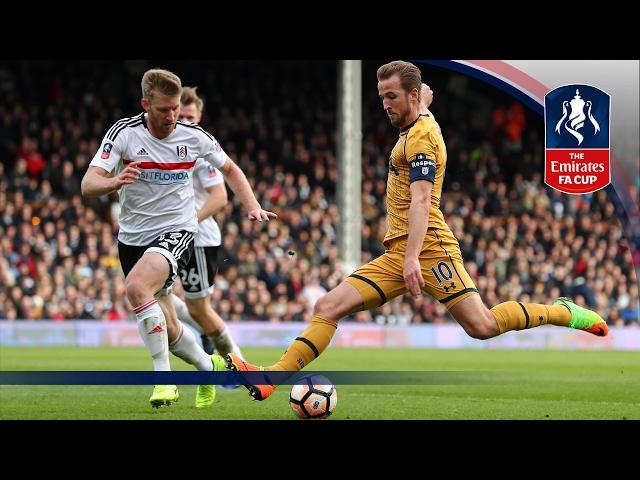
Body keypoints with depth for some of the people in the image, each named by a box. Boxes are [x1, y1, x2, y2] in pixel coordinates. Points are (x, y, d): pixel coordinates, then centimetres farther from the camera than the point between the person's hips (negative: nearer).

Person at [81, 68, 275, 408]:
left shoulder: (193, 136, -6)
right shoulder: (124, 132, -11)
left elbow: (229, 169, 13)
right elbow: (88, 185, -19)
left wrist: (253, 208, 0)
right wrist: (114, 182, -41)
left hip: (177, 231, -3)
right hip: (133, 237, 3)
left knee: (136, 286, -33)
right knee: (166, 330, 9)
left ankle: (164, 380, -25)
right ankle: (208, 366, 40)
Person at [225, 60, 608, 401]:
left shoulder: (421, 136, -8)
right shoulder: (414, 131, 21)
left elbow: (420, 200, -19)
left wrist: (413, 257, -28)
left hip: (429, 248, -9)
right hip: (396, 257, 9)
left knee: (483, 326, -14)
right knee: (328, 308, -4)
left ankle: (564, 312, 4)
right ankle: (271, 379, -10)